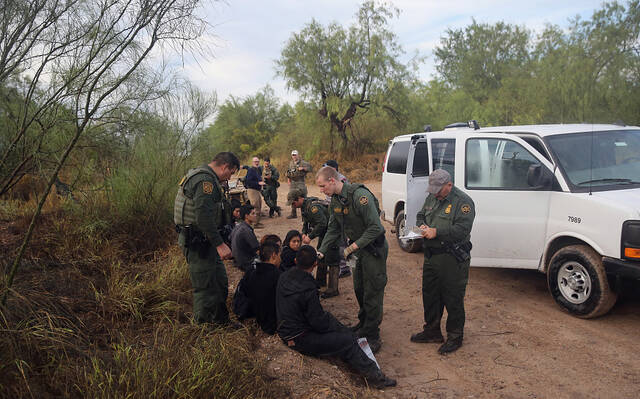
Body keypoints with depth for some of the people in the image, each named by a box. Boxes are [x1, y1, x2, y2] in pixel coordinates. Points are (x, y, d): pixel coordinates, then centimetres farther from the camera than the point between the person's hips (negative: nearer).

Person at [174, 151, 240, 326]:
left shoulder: (205, 177, 16)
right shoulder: (205, 180, -19)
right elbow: (203, 216, -29)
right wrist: (220, 244, -27)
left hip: (204, 241, 11)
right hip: (198, 242, -11)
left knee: (220, 282, 21)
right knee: (205, 288, -2)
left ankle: (221, 321, 36)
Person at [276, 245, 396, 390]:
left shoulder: (284, 276, -3)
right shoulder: (308, 288, -29)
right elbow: (320, 324, -20)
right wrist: (330, 320, 1)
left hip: (285, 329, 9)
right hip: (299, 339, -9)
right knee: (348, 342, -4)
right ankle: (374, 377, 11)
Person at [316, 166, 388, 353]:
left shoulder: (360, 195, -26)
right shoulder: (335, 200, 2)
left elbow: (376, 228, -27)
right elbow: (333, 229, 12)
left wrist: (352, 247, -24)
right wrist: (321, 251, 3)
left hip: (374, 249, -8)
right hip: (359, 249, 8)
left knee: (372, 294, -2)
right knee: (359, 289, 19)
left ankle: (372, 337, 9)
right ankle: (364, 324, 39)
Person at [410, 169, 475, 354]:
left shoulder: (463, 202, -14)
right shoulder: (432, 197, 11)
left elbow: (462, 230, -23)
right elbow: (421, 215, 21)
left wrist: (436, 232, -24)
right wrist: (422, 226, -1)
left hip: (453, 260, -8)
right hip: (431, 256, 8)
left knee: (453, 299, 3)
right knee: (430, 295, 18)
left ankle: (455, 337, 20)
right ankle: (432, 331, 35)